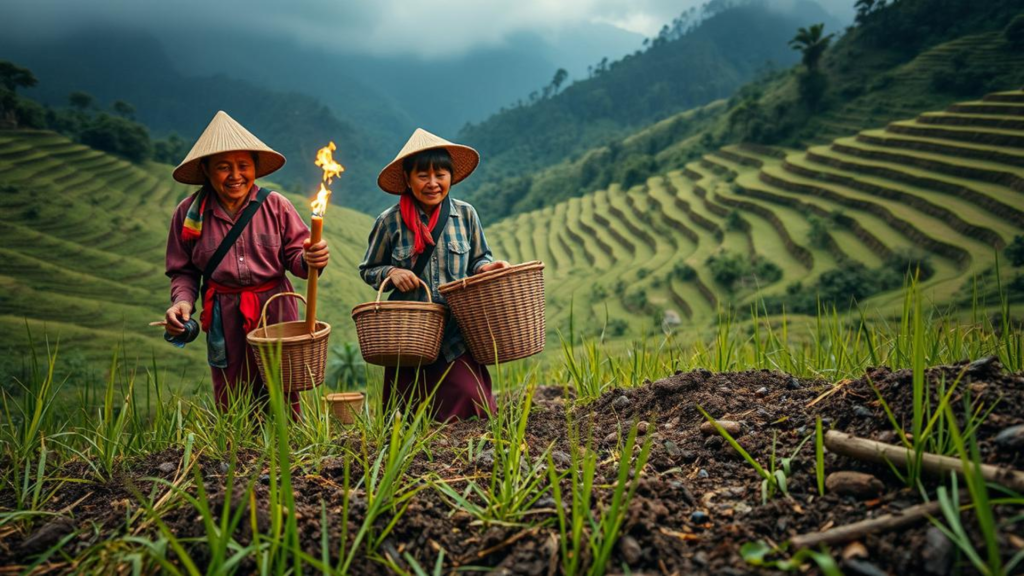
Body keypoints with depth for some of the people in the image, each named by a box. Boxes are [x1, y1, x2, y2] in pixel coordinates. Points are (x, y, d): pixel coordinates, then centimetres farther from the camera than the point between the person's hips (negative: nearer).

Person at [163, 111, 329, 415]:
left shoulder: (276, 206, -5)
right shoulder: (189, 213, 0)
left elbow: (294, 255, -1)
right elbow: (184, 271, 8)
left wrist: (308, 260, -24)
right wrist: (183, 301, -10)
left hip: (275, 313, -1)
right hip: (224, 321, 1)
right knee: (230, 408, 11)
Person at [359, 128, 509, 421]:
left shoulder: (465, 214, 2)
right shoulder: (390, 221, -2)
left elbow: (477, 260, 13)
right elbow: (367, 270, 9)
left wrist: (486, 267, -10)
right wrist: (392, 272, -11)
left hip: (457, 334, 1)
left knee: (471, 407, -9)